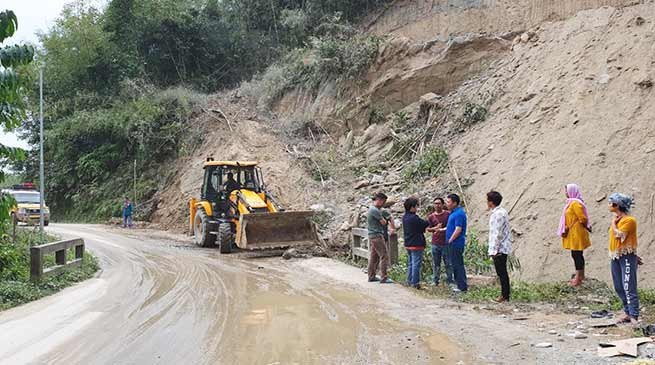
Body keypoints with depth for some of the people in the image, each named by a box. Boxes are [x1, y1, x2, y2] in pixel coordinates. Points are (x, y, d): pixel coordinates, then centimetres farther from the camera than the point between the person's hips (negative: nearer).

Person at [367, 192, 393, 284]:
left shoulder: (371, 209, 15)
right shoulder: (375, 210, -17)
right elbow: (384, 223, -12)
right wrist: (384, 220, 8)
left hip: (371, 235, 10)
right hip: (377, 236, -10)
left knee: (373, 256, 14)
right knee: (384, 256, -8)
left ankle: (371, 276, 19)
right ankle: (383, 278, -7)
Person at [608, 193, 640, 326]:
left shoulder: (629, 220, -13)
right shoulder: (617, 219, 13)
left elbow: (619, 234, -22)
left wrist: (613, 223, -8)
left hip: (626, 256, -9)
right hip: (615, 256, 9)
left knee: (628, 287, -13)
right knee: (619, 288, 12)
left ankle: (634, 317, -13)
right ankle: (627, 312, 21)